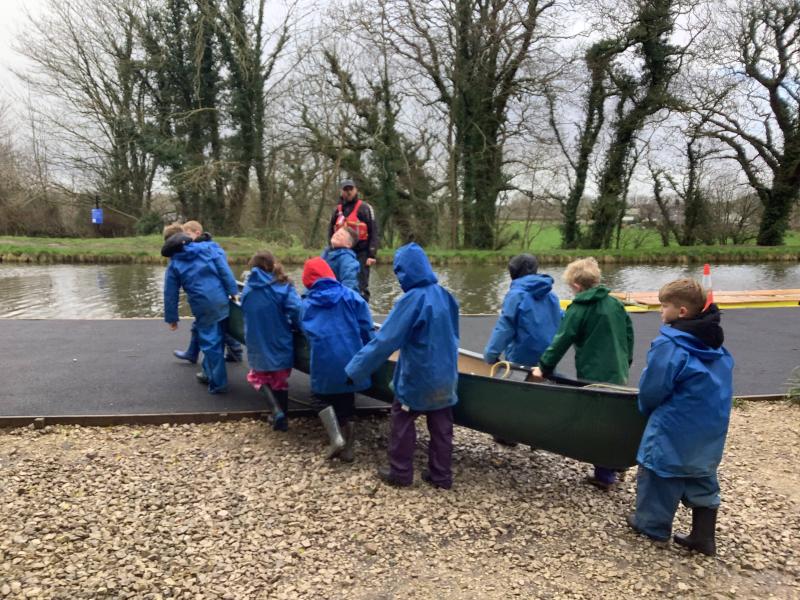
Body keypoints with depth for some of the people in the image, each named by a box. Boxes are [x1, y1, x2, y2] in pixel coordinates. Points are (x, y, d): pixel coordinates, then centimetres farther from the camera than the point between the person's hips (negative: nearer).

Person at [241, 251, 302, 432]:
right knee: (280, 380, 18)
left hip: (257, 346, 1)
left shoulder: (248, 289, -1)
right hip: (280, 343, -1)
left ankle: (276, 411, -1)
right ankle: (283, 417, 22)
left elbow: (247, 315, 9)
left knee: (259, 377, 20)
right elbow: (296, 312, -22)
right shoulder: (283, 287, -11)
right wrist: (295, 327, -3)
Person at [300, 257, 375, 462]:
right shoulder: (350, 295, 2)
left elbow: (306, 331, 9)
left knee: (323, 397, 16)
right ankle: (349, 448, 19)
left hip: (324, 359, -2)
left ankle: (336, 439, -1)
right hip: (350, 357, 2)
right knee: (346, 400, 14)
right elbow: (366, 327, 1)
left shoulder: (307, 303, 3)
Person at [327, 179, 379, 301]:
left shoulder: (364, 208, -2)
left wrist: (372, 255, -13)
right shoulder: (337, 210, 13)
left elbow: (373, 233, -6)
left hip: (360, 254, -5)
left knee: (361, 287, -6)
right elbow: (331, 232, 20)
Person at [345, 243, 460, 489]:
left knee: (403, 421, 12)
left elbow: (385, 340, -22)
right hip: (445, 374, 6)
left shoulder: (412, 300, -21)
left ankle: (400, 472, 21)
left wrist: (355, 368, -17)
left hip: (418, 376, -6)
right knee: (441, 425, 14)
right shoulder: (444, 295, 1)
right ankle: (441, 475, 23)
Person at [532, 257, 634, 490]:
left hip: (595, 377, -7)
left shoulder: (578, 308, -11)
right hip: (618, 374, 7)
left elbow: (561, 341, -12)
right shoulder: (615, 303, 7)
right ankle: (614, 466, 25)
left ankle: (605, 475, 8)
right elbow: (629, 333, 14)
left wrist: (544, 367, -3)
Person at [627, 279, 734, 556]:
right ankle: (704, 537, 26)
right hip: (710, 428, 7)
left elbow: (651, 388, -18)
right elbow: (716, 386, 13)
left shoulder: (669, 344, -22)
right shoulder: (715, 344, 4)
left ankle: (652, 524, 27)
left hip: (675, 428, -7)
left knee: (659, 470, 11)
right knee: (701, 478, 18)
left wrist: (646, 408, 3)